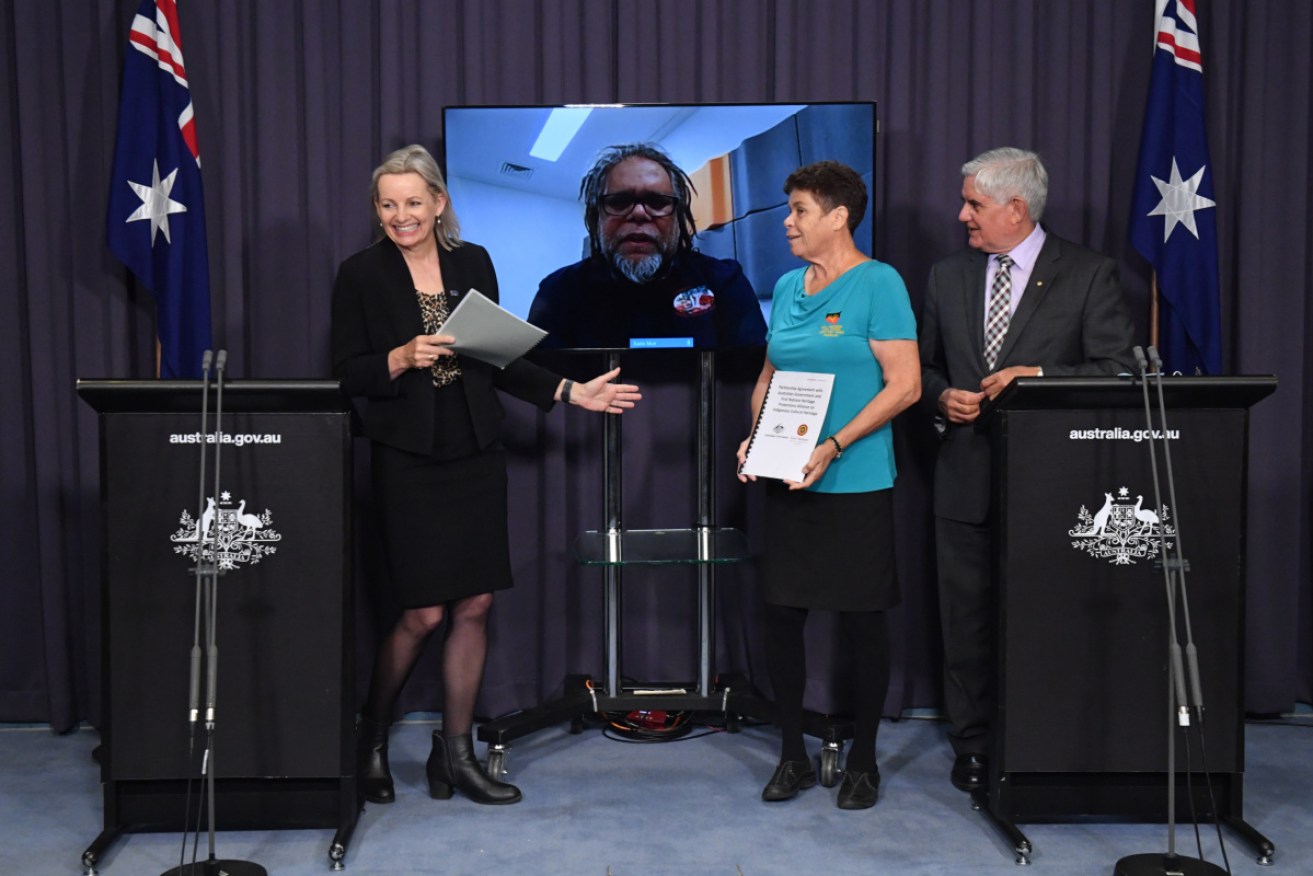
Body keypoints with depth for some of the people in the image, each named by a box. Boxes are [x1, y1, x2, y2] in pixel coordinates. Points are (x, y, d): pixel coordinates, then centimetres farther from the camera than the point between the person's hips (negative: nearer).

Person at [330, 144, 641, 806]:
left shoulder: (472, 263, 8)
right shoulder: (361, 275, -2)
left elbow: (499, 361, 12)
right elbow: (347, 374, -3)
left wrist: (571, 393, 5)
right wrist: (402, 359, -20)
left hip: (475, 454, 4)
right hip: (407, 459, -4)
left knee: (474, 606, 5)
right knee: (423, 614, -3)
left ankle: (455, 752, 18)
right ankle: (371, 739, 21)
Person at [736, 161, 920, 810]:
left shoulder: (878, 283, -8)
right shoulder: (788, 287, 11)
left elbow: (904, 385, -13)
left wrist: (833, 447, -20)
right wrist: (755, 438, 1)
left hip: (855, 484, -6)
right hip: (789, 484, 6)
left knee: (861, 621, 5)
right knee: (781, 615, 7)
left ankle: (862, 760, 21)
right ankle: (793, 756, 21)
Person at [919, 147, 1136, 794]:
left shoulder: (1089, 274, -2)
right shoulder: (947, 277, 12)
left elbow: (1115, 370, -6)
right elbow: (925, 367, 19)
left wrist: (1037, 375, -19)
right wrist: (943, 397, -3)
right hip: (966, 477, 4)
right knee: (967, 617, 8)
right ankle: (974, 748, 20)